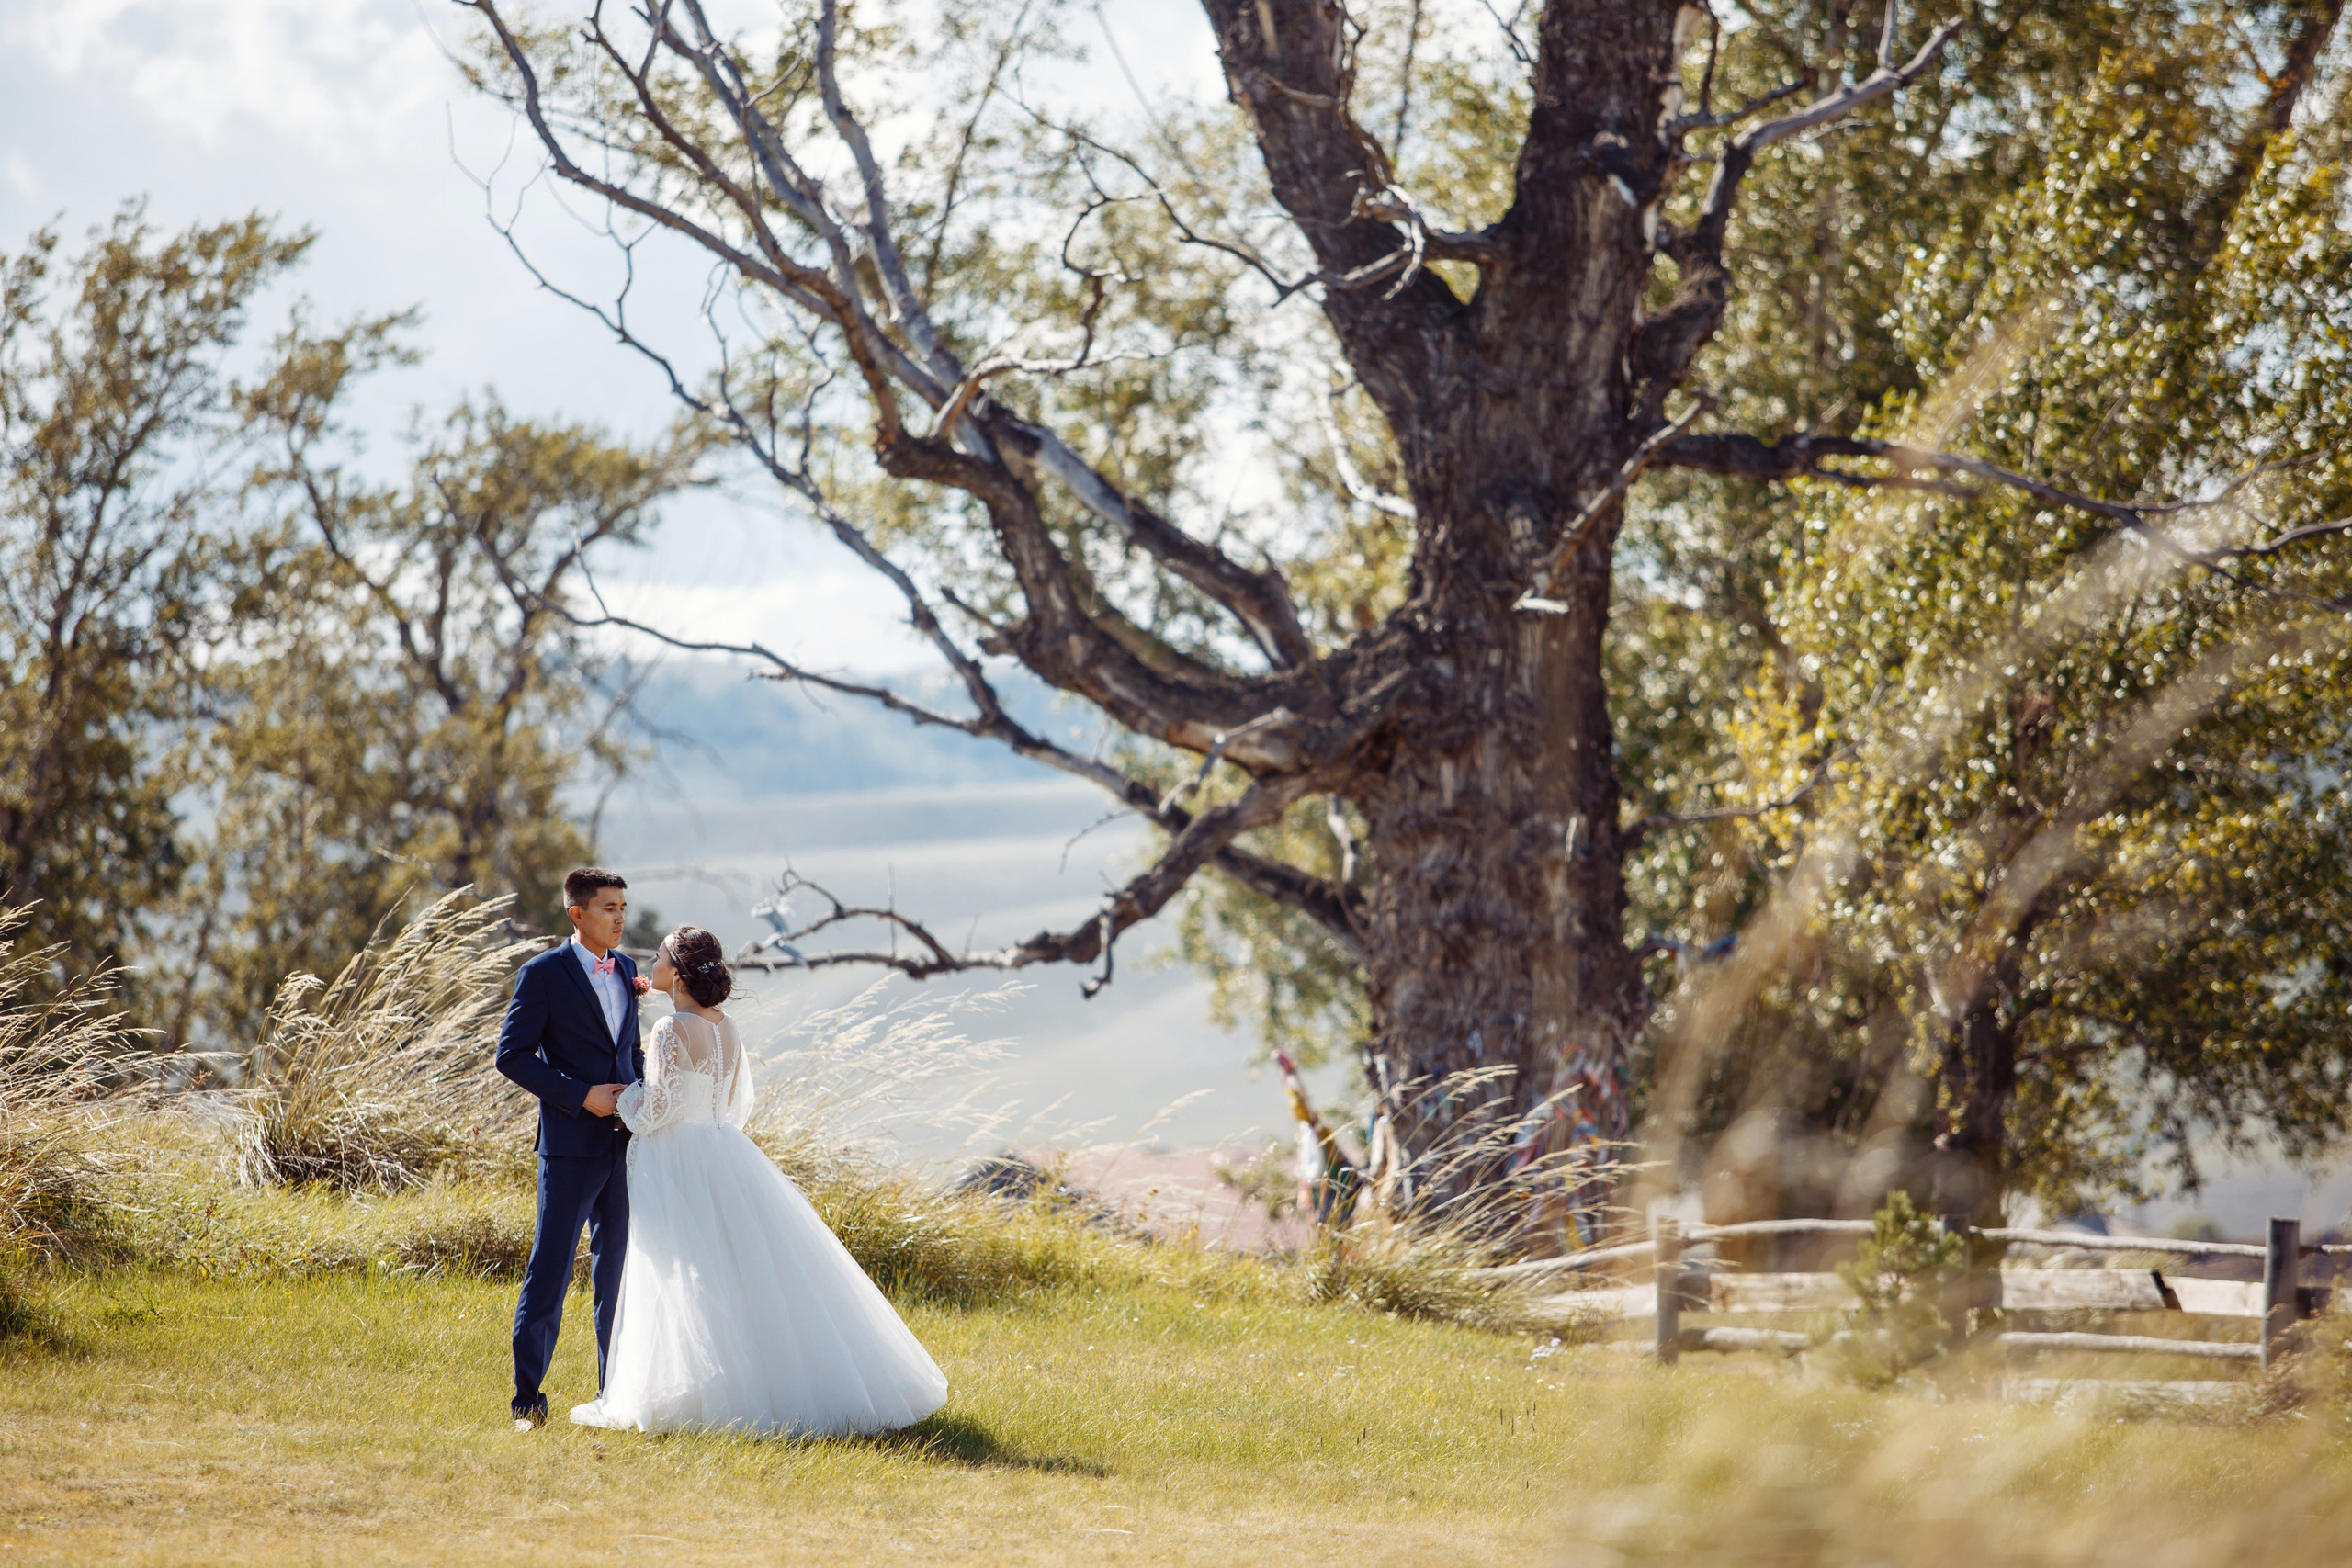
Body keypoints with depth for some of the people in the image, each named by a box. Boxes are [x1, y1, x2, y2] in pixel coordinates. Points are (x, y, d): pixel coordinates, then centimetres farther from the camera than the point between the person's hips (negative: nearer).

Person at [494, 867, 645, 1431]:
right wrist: (581, 1095, -15)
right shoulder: (544, 974, -6)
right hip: (572, 1145, -6)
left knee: (619, 1270, 10)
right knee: (549, 1272, -4)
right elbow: (512, 1055, -9)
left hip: (624, 1144, 6)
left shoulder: (625, 970, 12)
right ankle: (528, 1400, 1)